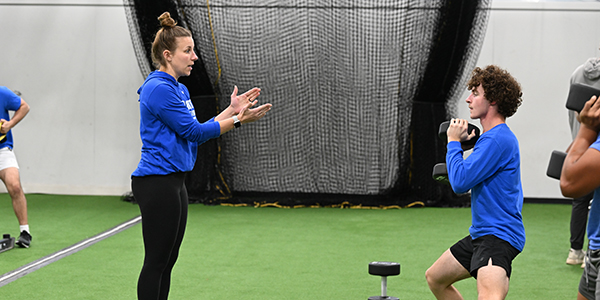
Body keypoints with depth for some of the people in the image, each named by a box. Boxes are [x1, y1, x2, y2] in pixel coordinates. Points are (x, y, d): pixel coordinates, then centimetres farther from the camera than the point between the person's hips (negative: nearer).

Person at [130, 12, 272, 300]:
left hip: (173, 184, 10)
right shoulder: (159, 89, -16)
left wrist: (232, 109, 11)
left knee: (167, 261, 12)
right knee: (156, 262, -6)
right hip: (157, 184, -10)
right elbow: (193, 131, -16)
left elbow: (196, 133, 16)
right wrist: (238, 119, -13)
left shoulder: (179, 90, 16)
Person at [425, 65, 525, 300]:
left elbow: (460, 182, -22)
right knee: (435, 278, 26)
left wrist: (453, 141, -8)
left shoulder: (497, 139, -19)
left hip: (498, 235, -11)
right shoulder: (494, 136, 14)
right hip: (480, 234, 11)